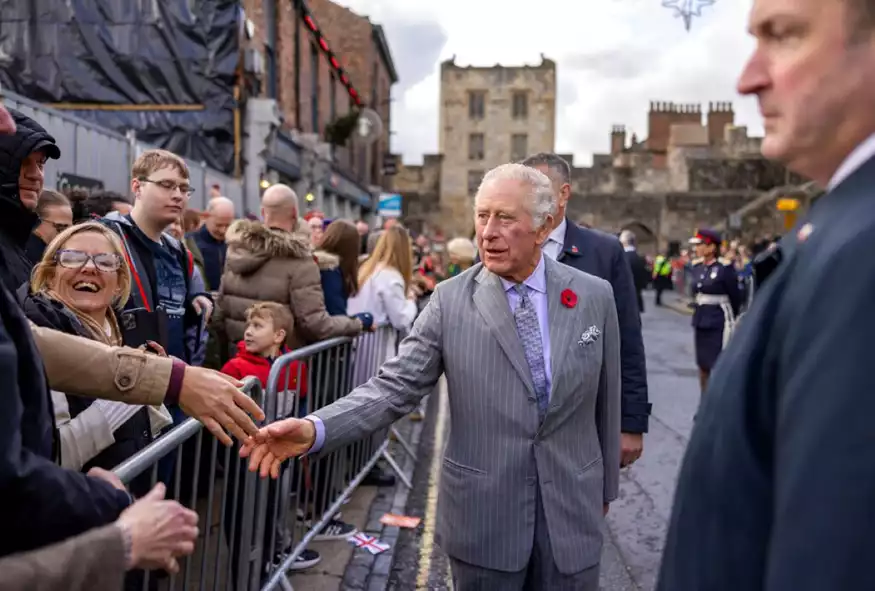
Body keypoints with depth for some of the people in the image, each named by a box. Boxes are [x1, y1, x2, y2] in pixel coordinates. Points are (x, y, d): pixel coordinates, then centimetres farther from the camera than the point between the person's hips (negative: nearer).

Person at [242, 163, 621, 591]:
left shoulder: (595, 297, -3)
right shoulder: (450, 300, -8)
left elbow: (605, 402, 5)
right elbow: (394, 387, -12)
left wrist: (605, 486, 13)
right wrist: (314, 430, -27)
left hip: (571, 509, 1)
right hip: (483, 513, -1)